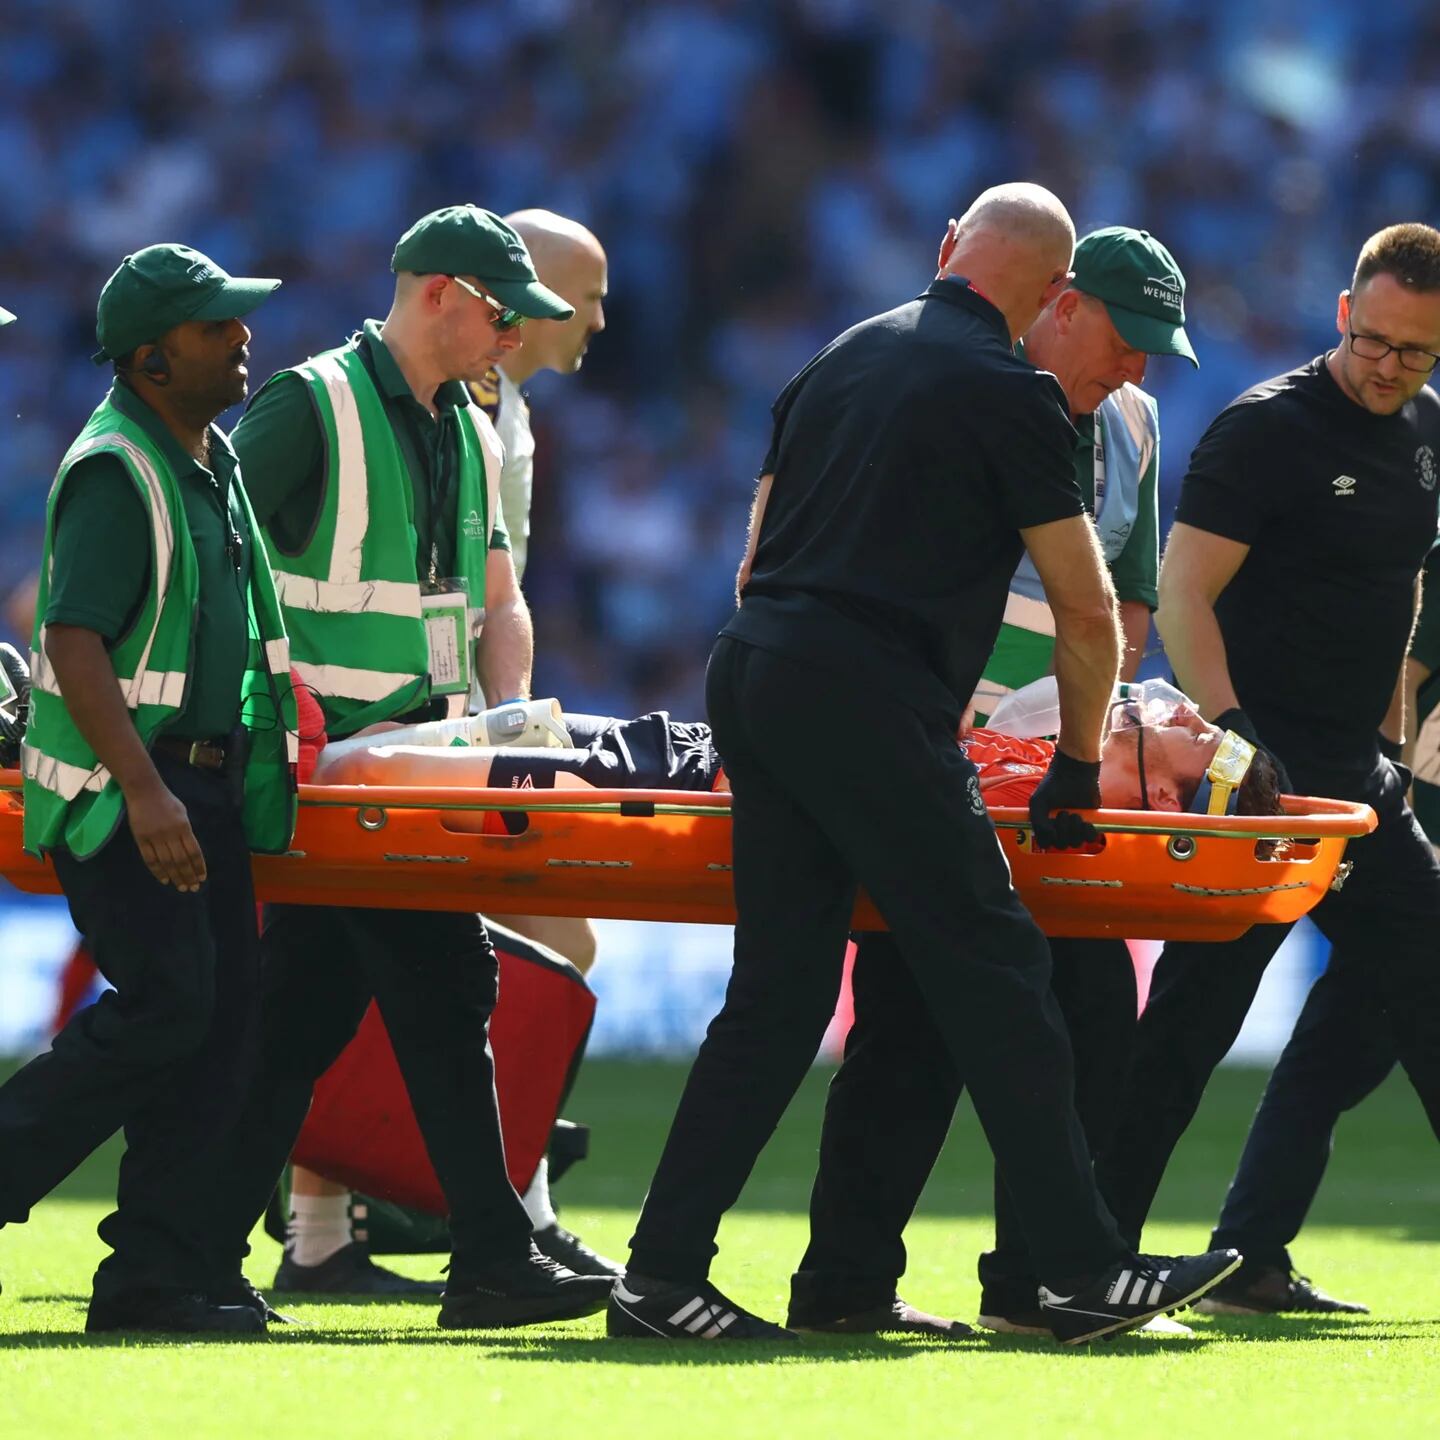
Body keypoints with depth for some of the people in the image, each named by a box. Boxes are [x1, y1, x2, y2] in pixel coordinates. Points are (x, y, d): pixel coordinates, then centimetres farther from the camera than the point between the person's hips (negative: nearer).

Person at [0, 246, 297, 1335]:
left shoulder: (214, 463, 14)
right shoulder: (114, 472, -15)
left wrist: (261, 760, 24)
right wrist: (144, 791, -30)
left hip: (203, 784, 9)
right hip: (114, 786, -9)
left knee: (222, 1019, 2)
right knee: (167, 1001, -18)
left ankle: (155, 1276, 4)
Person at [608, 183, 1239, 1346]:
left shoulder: (844, 357, 19)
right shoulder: (1011, 393, -2)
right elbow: (1087, 607, 1)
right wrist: (1078, 767, 13)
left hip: (753, 678, 7)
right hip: (867, 694, -7)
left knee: (782, 988, 9)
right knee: (992, 968, -3)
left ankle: (663, 1273, 5)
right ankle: (1084, 1273, -4)